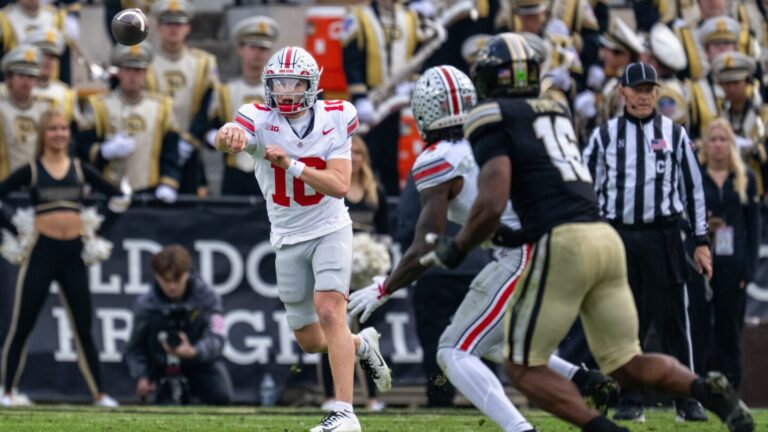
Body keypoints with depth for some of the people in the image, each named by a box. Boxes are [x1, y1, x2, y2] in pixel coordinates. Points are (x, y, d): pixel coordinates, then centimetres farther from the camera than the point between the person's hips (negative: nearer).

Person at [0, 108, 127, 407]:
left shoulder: (80, 170, 9)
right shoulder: (31, 172, 1)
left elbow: (118, 198, 14)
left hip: (74, 253, 3)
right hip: (41, 251, -3)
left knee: (84, 329, 6)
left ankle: (99, 394, 10)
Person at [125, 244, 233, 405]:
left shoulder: (206, 297, -13)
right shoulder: (145, 304, -9)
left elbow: (215, 339, -24)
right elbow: (135, 348, 1)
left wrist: (193, 352, -46)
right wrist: (141, 377, -17)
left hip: (202, 361, -1)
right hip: (165, 367, 1)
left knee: (220, 397, -25)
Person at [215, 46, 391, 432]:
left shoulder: (333, 121, -10)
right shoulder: (260, 120, -11)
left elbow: (340, 185, -19)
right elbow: (228, 138, -36)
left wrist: (291, 164, -32)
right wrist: (230, 135, -61)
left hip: (329, 230, -3)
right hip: (287, 239, 3)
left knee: (329, 312, -23)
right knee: (309, 341, 9)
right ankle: (362, 344, 42)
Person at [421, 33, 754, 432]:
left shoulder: (493, 120, -1)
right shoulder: (557, 112, 22)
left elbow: (492, 205, -11)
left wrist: (455, 249, 3)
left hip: (562, 245, -7)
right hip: (607, 238, 7)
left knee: (523, 368, 4)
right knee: (627, 367, 13)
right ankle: (707, 391, -11)